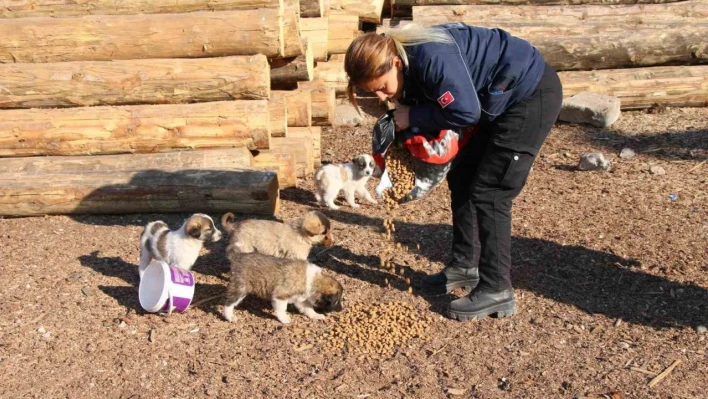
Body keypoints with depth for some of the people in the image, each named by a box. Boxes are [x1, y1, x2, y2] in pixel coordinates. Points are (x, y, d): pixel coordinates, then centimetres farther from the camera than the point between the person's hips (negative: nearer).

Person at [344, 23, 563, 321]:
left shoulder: (432, 58, -30)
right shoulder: (409, 69, -2)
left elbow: (465, 112, -28)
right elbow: (432, 111, 5)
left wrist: (412, 118, -18)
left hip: (531, 94, -10)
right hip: (497, 101, 10)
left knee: (488, 193, -11)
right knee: (462, 177, 12)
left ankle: (496, 291, -2)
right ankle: (464, 265, 24)